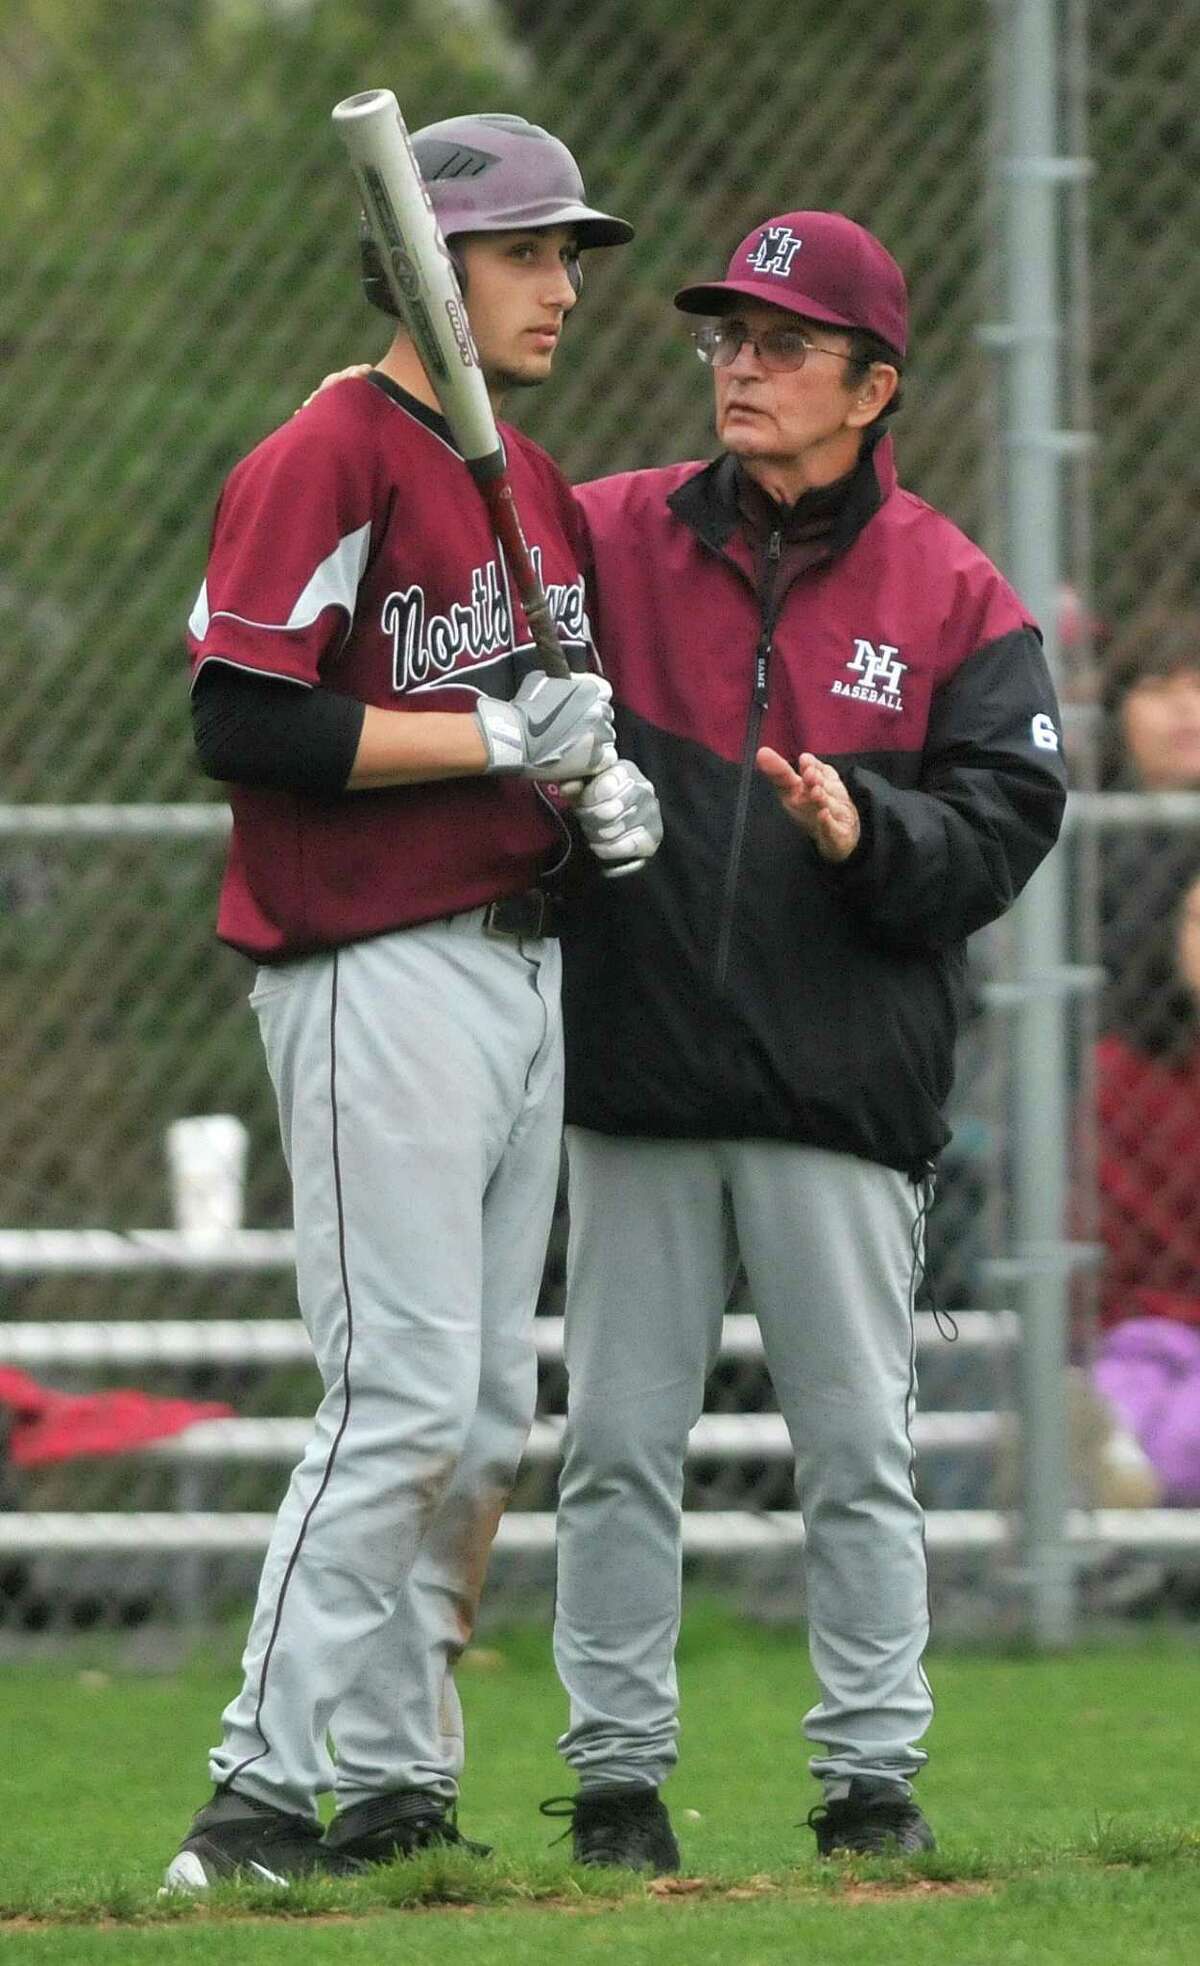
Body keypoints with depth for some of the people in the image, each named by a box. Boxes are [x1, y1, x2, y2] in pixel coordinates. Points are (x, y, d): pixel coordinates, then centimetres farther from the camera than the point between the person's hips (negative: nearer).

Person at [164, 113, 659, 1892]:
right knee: (407, 1398, -14)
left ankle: (399, 1793, 16)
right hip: (380, 976, -9)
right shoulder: (325, 461, -11)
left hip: (523, 961, 9)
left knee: (488, 1412, 10)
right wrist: (500, 739, -19)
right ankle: (266, 1795, -11)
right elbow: (246, 724, -19)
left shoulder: (536, 486, 16)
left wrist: (607, 785, 4)